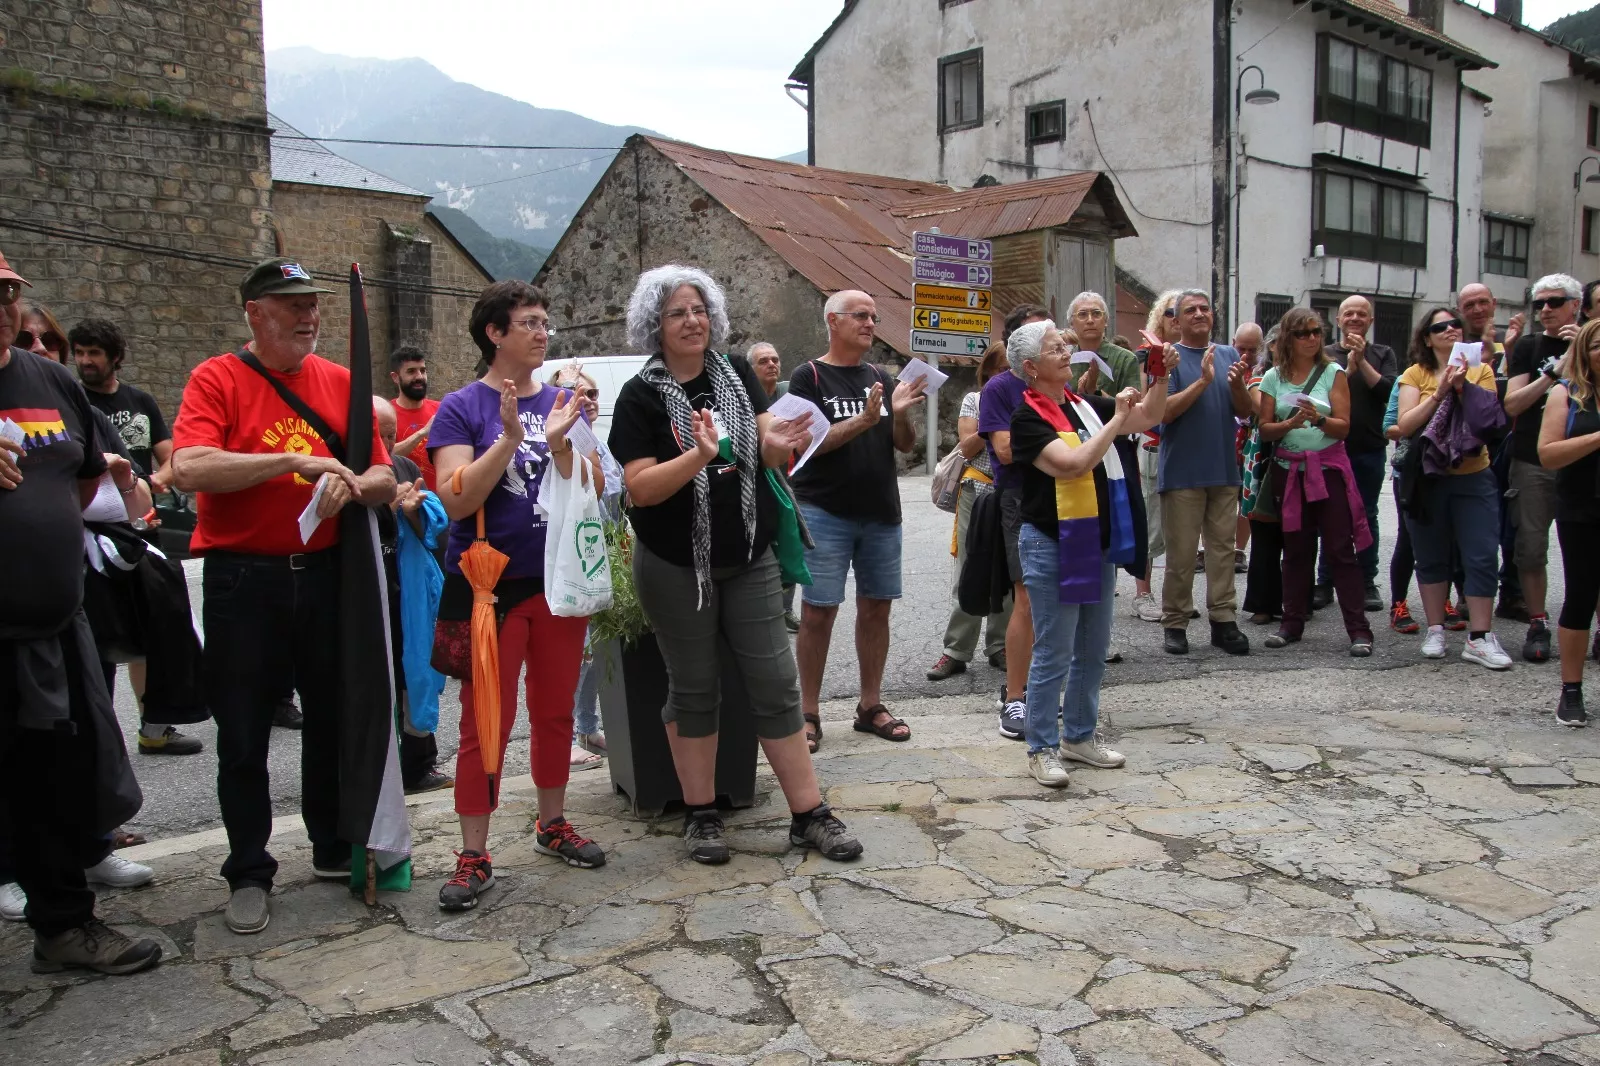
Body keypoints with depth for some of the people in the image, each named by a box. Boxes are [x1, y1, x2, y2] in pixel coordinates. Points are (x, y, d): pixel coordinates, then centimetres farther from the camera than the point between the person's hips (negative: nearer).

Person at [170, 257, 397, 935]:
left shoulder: (341, 383, 8)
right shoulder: (217, 379, -4)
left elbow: (384, 481, 7)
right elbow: (187, 469, -20)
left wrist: (349, 485, -16)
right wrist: (293, 459, -23)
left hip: (325, 574, 4)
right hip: (242, 580, -3)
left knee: (333, 719, 14)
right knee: (243, 738, 6)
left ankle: (334, 849, 31)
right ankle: (248, 874, 20)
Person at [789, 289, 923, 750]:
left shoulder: (880, 377, 12)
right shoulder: (808, 377, -4)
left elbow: (905, 444, 9)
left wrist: (900, 413, -12)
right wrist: (864, 419, -24)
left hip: (881, 512, 6)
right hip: (824, 512, -5)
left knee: (876, 607, 9)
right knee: (818, 611, -3)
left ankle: (871, 706, 20)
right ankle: (808, 713, 5)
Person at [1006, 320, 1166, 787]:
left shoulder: (1085, 405, 8)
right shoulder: (1028, 418, -13)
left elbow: (1148, 417, 15)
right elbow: (1073, 463, -25)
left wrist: (1160, 376, -2)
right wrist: (1118, 420, -18)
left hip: (1100, 542, 7)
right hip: (1052, 544, -7)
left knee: (1093, 650, 15)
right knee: (1053, 654, -1)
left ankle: (1080, 735, 30)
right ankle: (1042, 749, 11)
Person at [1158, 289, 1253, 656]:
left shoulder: (1229, 355, 11)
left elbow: (1245, 410, 8)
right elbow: (1164, 411, -13)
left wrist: (1238, 384, -12)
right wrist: (1203, 381, -20)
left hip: (1224, 470, 4)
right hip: (1182, 472, -4)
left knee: (1223, 548, 7)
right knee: (1180, 553, 0)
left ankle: (1223, 620, 13)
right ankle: (1175, 623, 9)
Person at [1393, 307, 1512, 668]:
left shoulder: (1481, 371, 3)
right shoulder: (1415, 374, 1)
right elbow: (1404, 425, -10)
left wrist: (1463, 389, -19)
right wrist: (1439, 393, -18)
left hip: (1473, 476, 0)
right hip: (1427, 478, 0)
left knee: (1481, 556, -4)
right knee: (1431, 557, 8)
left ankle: (1479, 638, 1)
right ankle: (1435, 630, 18)